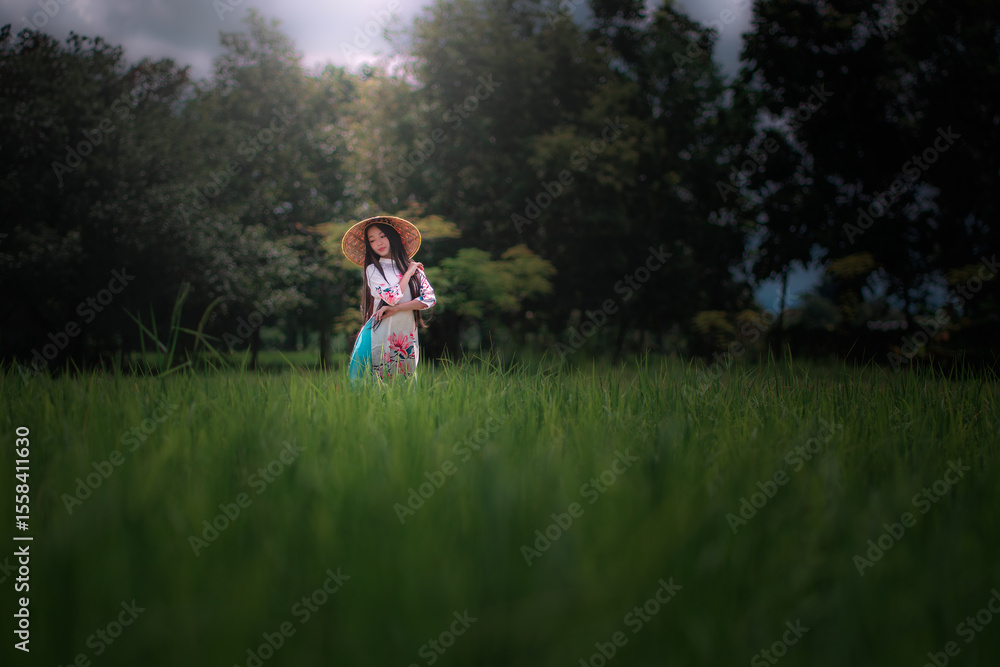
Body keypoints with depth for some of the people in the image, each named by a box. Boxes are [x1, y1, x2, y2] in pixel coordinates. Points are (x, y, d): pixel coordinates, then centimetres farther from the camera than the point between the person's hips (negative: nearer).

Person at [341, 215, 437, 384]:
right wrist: (408, 272, -2)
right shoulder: (373, 269, 0)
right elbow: (392, 298, -13)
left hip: (407, 336, 3)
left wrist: (396, 309, -12)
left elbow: (430, 298, -3)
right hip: (379, 336, -3)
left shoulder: (415, 268, 9)